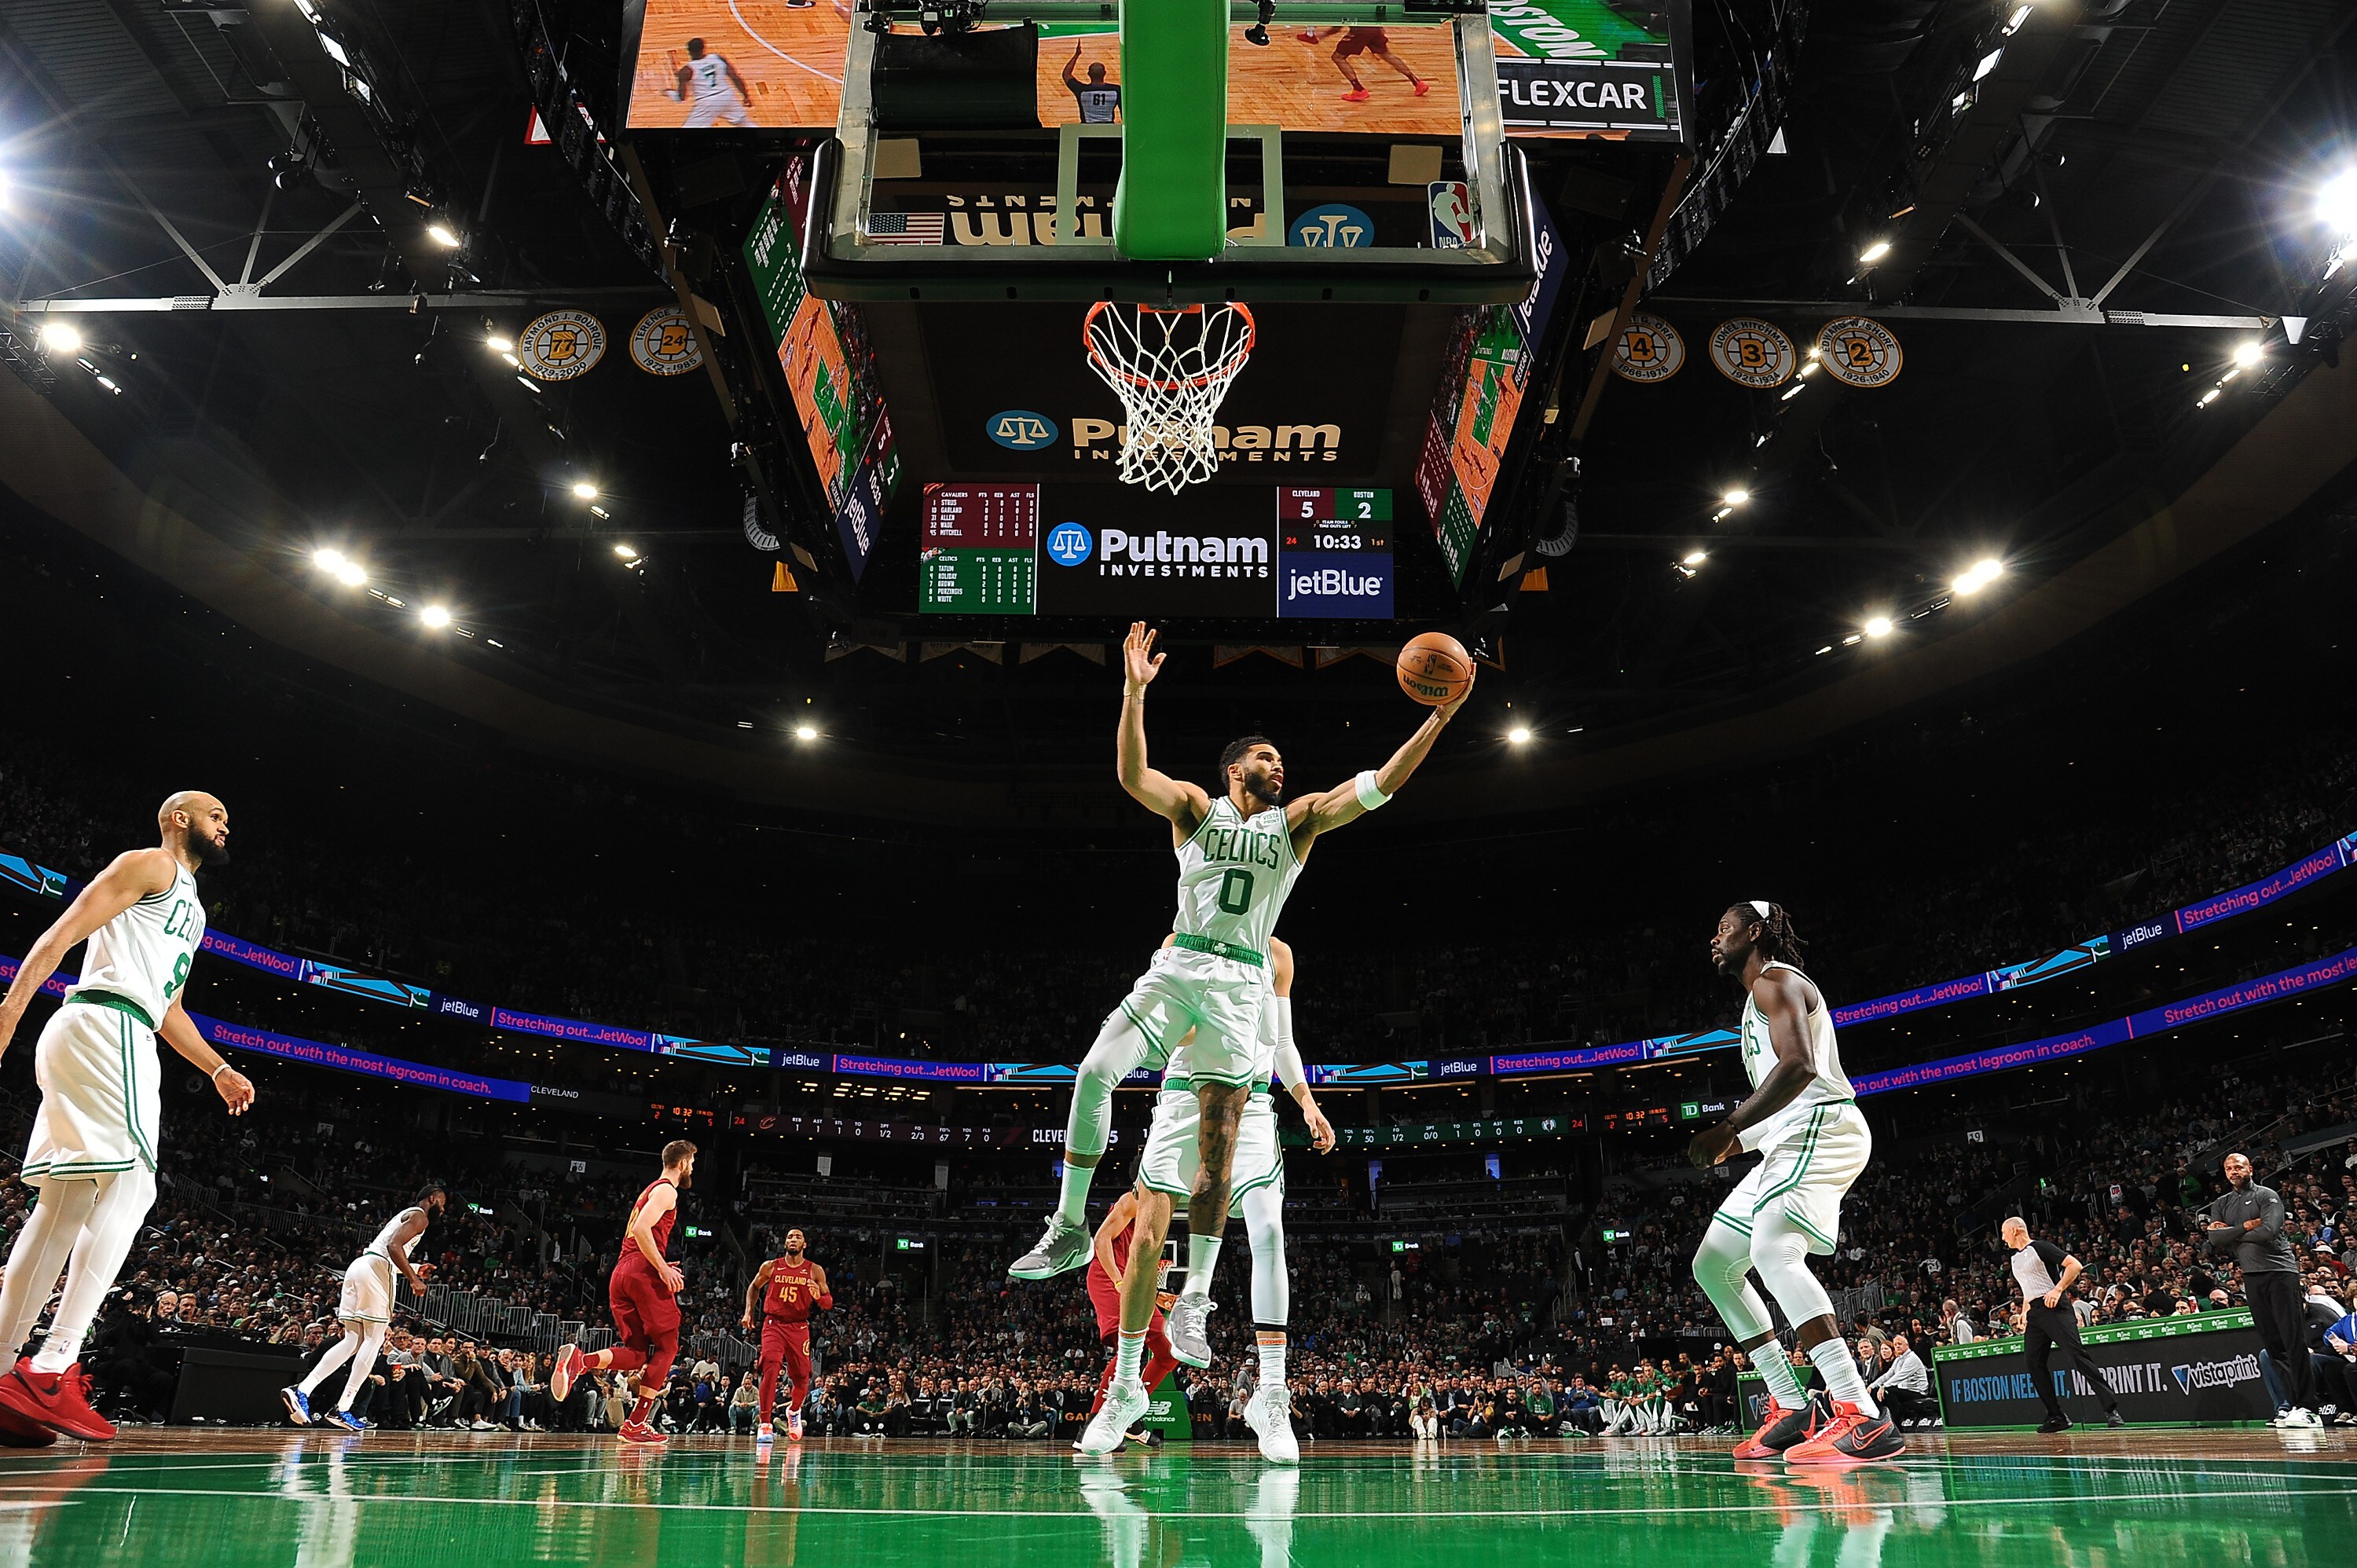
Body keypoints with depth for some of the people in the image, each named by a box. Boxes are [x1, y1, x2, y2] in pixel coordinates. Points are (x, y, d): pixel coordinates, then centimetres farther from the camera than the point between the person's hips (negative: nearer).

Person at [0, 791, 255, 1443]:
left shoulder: (192, 909, 30)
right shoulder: (150, 864, 2)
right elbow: (64, 930, -11)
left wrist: (219, 1069, 28)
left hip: (112, 1041, 10)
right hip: (104, 1026, -10)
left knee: (64, 1204, 6)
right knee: (130, 1186, -15)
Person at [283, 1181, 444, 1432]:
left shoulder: (406, 1215, 29)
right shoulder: (419, 1216, -1)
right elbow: (394, 1246, -16)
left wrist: (414, 1269, 34)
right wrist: (414, 1279, -14)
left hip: (359, 1266, 9)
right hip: (376, 1269, -9)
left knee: (353, 1341, 9)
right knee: (374, 1340, -4)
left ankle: (301, 1390, -3)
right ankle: (342, 1409, -6)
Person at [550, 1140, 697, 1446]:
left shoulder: (650, 1190, 27)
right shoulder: (666, 1190, -3)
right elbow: (642, 1229, -18)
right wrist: (663, 1269, -17)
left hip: (621, 1273, 9)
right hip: (644, 1273, -9)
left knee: (637, 1353, 7)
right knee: (666, 1346, 1)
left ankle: (579, 1360, -18)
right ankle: (636, 1424, -3)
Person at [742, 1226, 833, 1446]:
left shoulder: (815, 1271, 0)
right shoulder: (770, 1267, 2)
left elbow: (829, 1302, 3)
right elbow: (754, 1287, 20)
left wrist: (819, 1297, -19)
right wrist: (748, 1312, 9)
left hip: (799, 1327, 1)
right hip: (774, 1324, -1)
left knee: (801, 1377, 5)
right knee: (770, 1369, -22)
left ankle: (794, 1411, 37)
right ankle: (764, 1424, -15)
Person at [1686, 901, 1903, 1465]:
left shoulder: (1775, 980, -5)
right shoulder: (1760, 997, 27)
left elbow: (1799, 1065, -21)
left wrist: (1728, 1128, -23)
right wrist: (1736, 1140, 24)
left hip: (1820, 1127, -11)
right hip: (1790, 1142, 11)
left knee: (1772, 1250, -31)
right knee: (1712, 1264, 10)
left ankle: (1864, 1420, -36)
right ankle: (1791, 1408, 9)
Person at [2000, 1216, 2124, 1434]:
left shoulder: (2040, 1248, -4)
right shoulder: (2016, 1259, 22)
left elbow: (2074, 1265, -11)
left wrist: (2058, 1289, -19)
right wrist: (2024, 1312, 20)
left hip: (2054, 1308, -9)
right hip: (2034, 1314, 9)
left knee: (2076, 1354, -18)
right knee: (2035, 1364, 1)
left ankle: (2111, 1409, -17)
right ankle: (2056, 1417, 6)